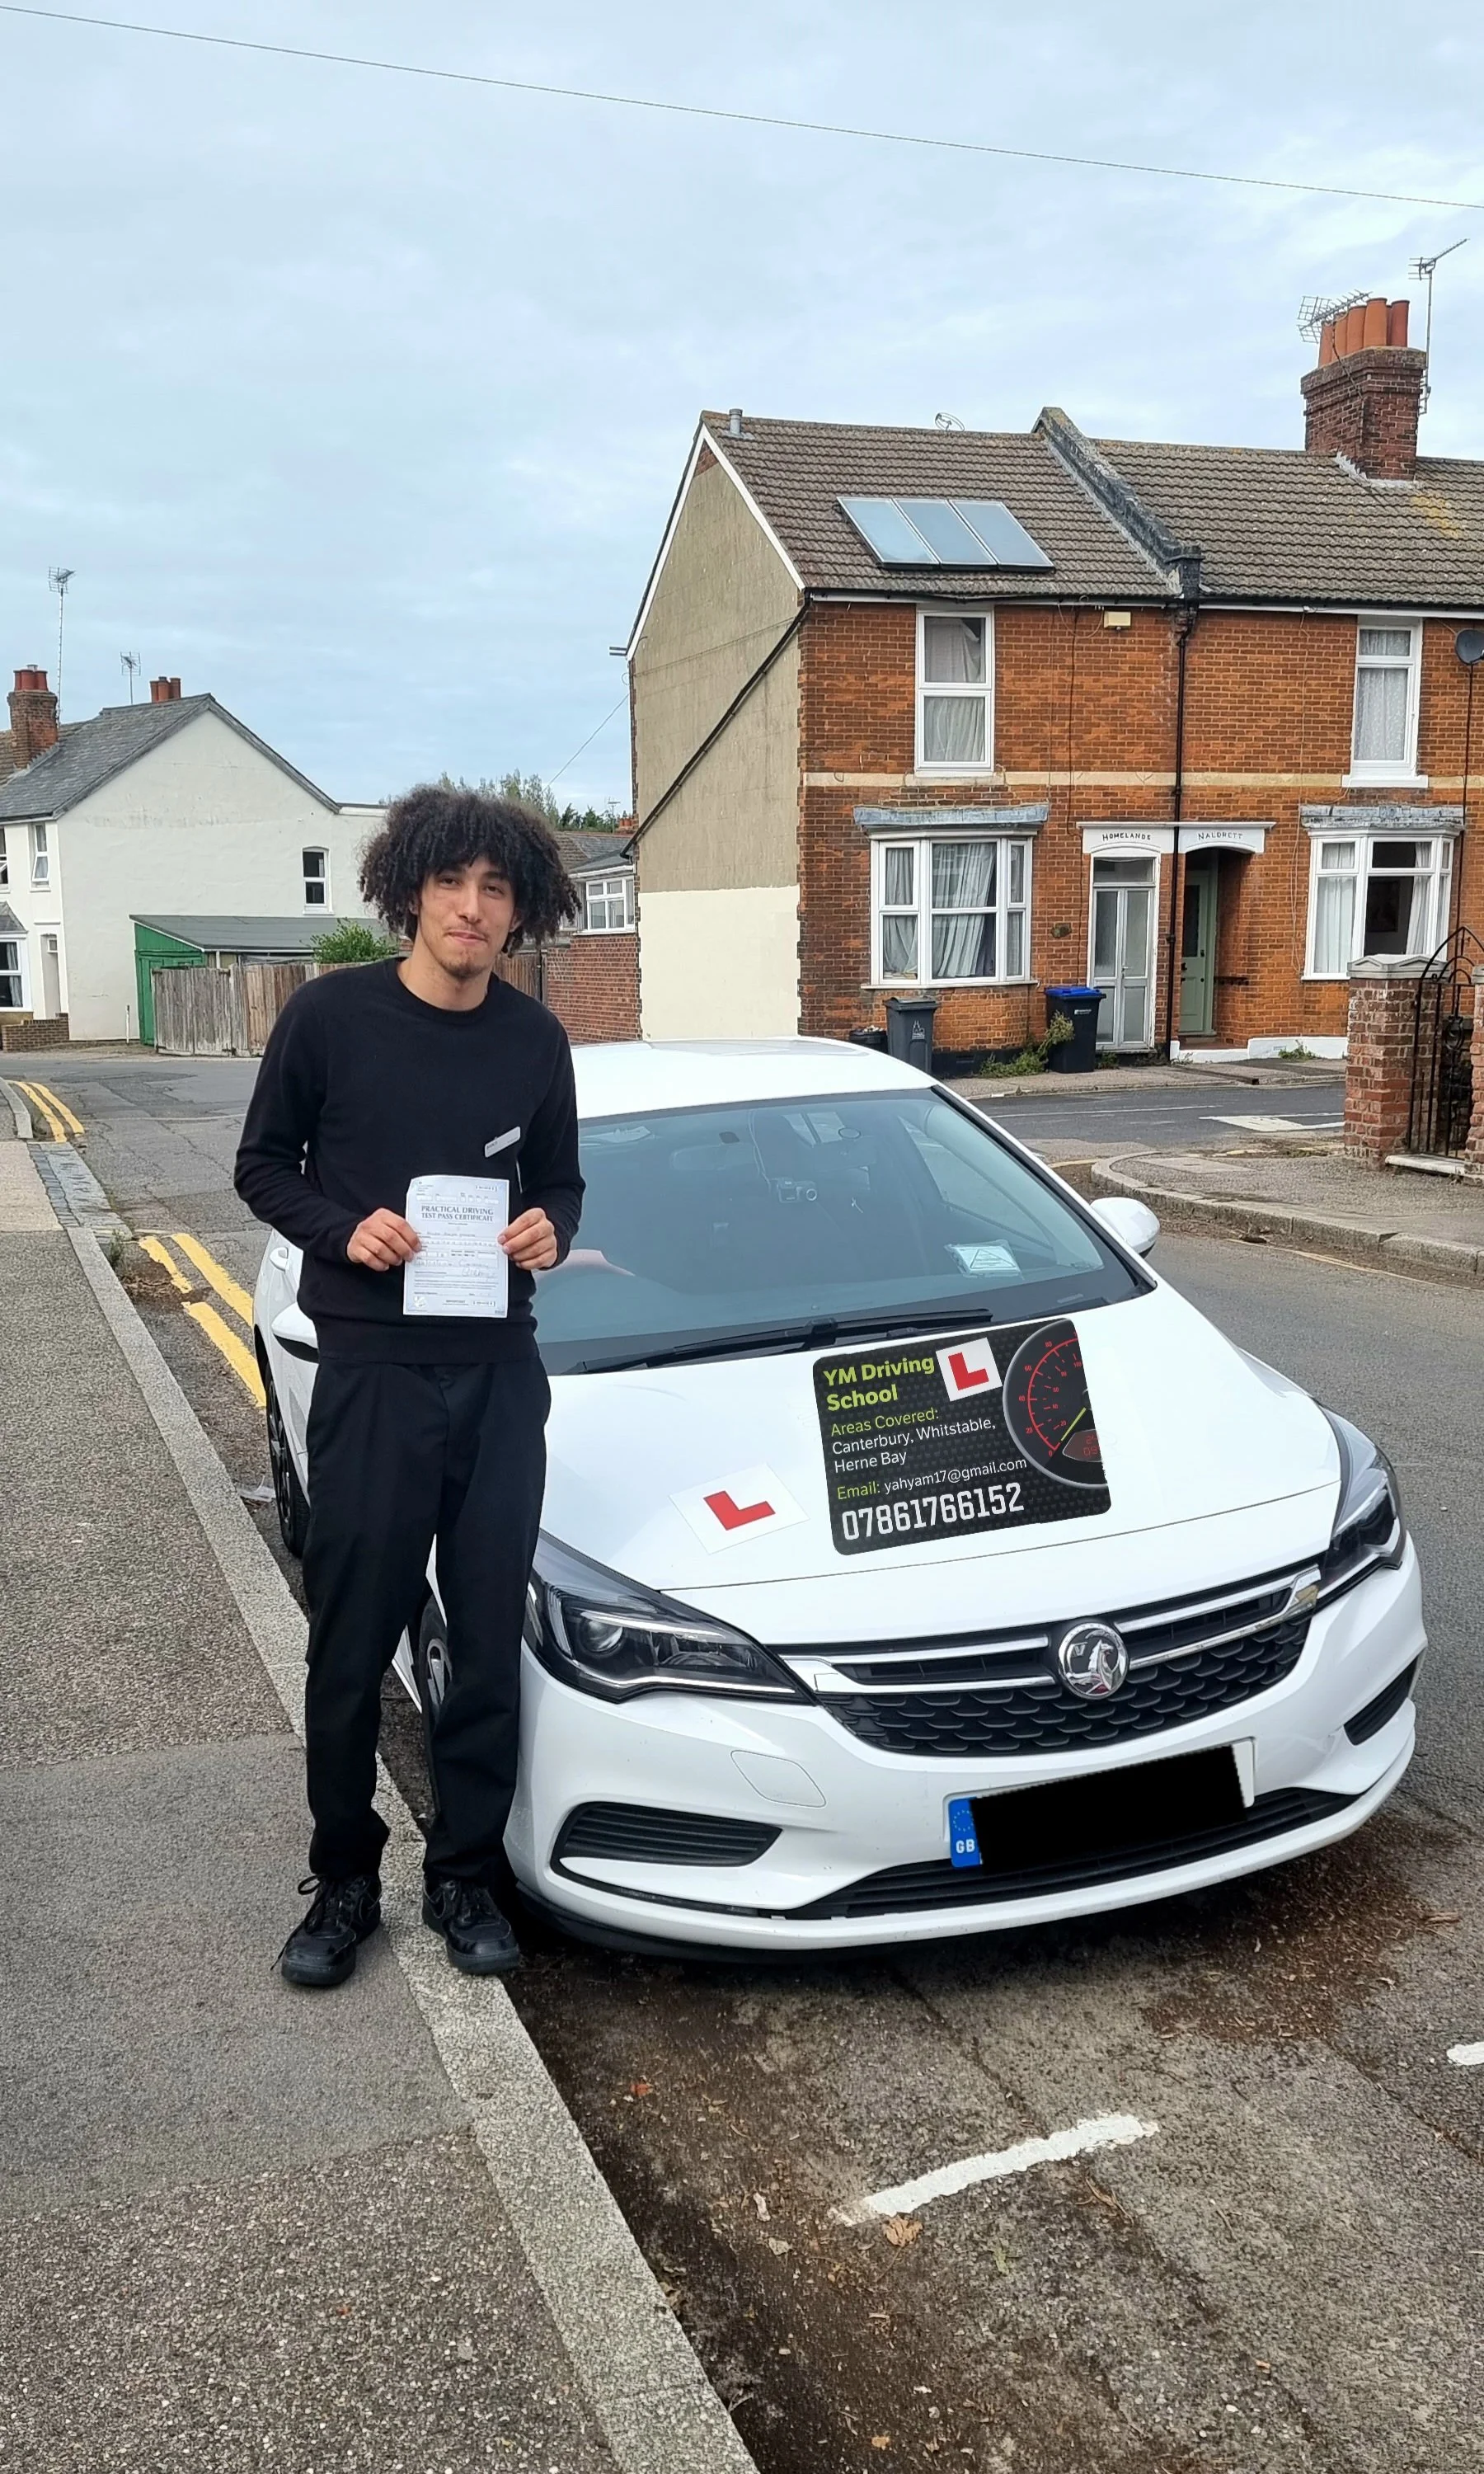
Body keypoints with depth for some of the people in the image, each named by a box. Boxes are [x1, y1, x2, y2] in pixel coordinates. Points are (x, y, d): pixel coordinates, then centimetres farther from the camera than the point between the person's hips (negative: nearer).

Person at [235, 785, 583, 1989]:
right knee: (354, 1641, 5)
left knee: (489, 1637, 9)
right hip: (371, 1371, -2)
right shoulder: (331, 1015, -5)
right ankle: (344, 1880, 25)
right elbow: (263, 1166, 3)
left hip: (501, 1372, 3)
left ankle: (465, 1877, 25)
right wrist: (345, 1229, -14)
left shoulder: (535, 1039, 3)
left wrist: (549, 1230, -8)